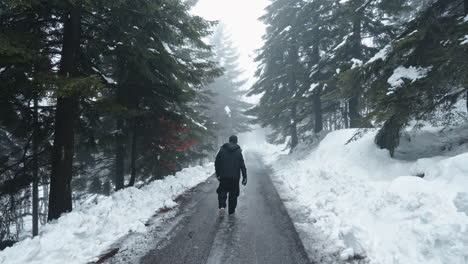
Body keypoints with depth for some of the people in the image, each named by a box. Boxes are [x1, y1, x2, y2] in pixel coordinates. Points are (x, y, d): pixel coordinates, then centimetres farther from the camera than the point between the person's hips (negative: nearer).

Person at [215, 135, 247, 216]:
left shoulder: (222, 149, -1)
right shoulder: (238, 151, -4)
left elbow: (217, 162, 2)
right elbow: (242, 165, -6)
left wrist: (217, 174, 12)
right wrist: (244, 177, -3)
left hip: (223, 176, 1)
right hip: (235, 177, 0)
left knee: (222, 191, 12)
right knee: (233, 194, 12)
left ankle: (222, 206, -10)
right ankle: (231, 210, 18)